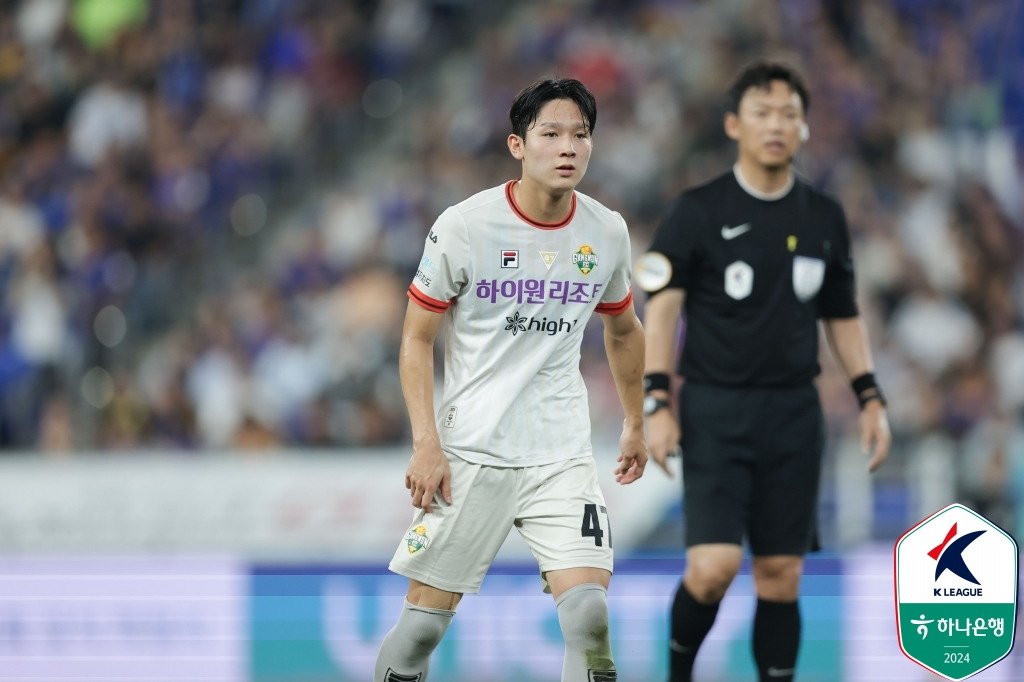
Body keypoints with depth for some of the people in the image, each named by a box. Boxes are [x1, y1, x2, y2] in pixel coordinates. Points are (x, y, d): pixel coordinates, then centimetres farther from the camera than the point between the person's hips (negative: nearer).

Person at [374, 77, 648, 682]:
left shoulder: (608, 233, 2)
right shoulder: (464, 227, -8)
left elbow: (623, 330, 22)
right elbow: (417, 339, -2)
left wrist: (636, 422, 26)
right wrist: (426, 444, -11)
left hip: (563, 452, 2)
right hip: (470, 451, -2)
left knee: (588, 607, -16)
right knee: (424, 619, 0)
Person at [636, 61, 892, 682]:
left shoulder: (825, 218, 9)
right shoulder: (698, 212, -3)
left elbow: (842, 317, 18)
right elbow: (660, 309, -5)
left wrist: (871, 400, 9)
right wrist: (657, 404, -13)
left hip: (794, 414, 4)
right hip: (715, 411, -4)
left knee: (781, 572, 4)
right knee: (714, 566, -14)